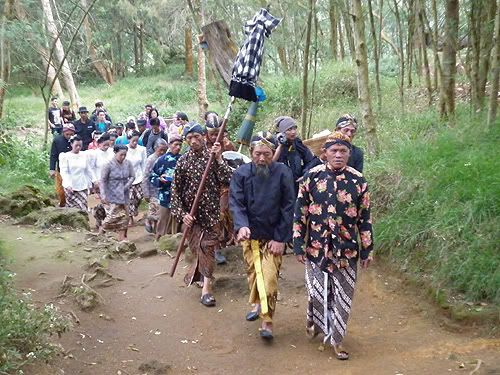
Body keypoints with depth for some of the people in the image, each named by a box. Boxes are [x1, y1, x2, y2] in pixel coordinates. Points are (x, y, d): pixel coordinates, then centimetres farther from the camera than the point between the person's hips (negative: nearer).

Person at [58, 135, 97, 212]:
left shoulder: (84, 155, 7)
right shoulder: (65, 156, -2)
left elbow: (89, 170, 14)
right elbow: (64, 172, -8)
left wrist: (94, 180, 3)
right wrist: (68, 185, -19)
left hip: (83, 186, 3)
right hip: (70, 187, -3)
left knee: (83, 208, -1)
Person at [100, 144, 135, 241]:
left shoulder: (128, 163, -3)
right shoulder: (109, 165, -13)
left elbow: (132, 176, 7)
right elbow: (102, 180, -10)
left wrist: (127, 186, -9)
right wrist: (103, 195, -16)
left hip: (124, 195, 5)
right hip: (113, 196, -5)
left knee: (124, 216, 7)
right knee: (113, 215, -9)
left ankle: (122, 236, 18)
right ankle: (102, 231, 14)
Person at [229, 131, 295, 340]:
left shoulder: (283, 173, -10)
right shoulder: (241, 174, -5)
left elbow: (288, 207, -8)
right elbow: (236, 203, -11)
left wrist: (281, 238, -12)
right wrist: (241, 226, -30)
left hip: (273, 237, -2)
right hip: (249, 235, 3)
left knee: (269, 279, -8)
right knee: (253, 273, 16)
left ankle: (267, 321, 5)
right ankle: (257, 304, 42)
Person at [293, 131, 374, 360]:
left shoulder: (358, 181, -2)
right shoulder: (312, 177, -4)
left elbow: (364, 218, 3)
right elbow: (300, 213, 0)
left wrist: (367, 250, 2)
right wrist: (298, 244, -2)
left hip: (346, 249, 1)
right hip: (317, 246, -1)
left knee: (342, 296, 7)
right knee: (317, 292, 7)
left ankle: (335, 338, 23)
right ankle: (313, 319, 38)